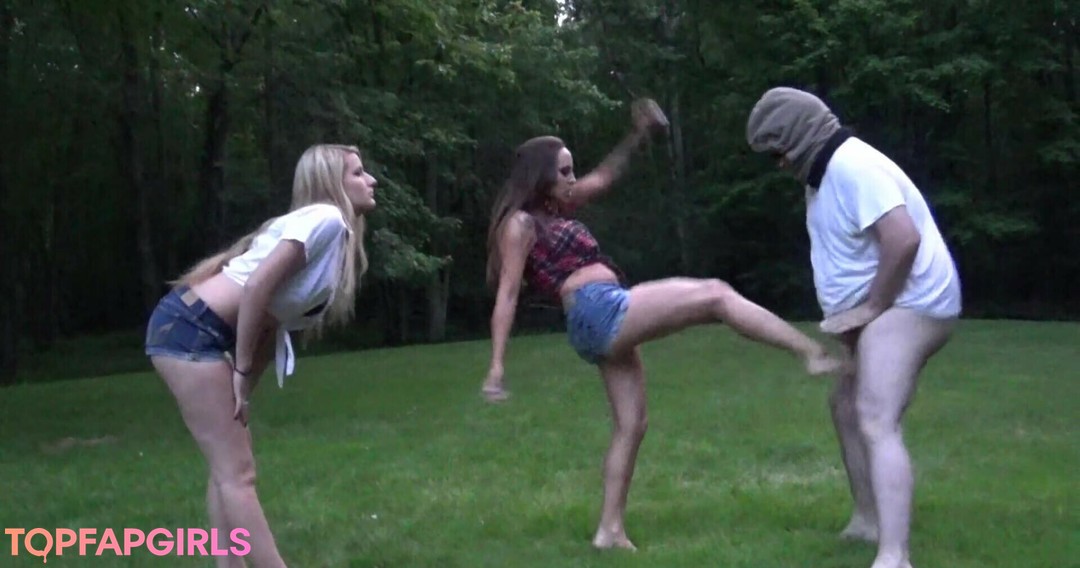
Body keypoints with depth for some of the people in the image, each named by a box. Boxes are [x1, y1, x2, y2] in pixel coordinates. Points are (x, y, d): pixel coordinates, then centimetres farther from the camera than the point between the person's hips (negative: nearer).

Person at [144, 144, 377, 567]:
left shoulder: (338, 236, 17)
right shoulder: (324, 219, -11)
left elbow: (276, 316, 15)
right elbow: (256, 288, -21)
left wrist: (243, 388, 9)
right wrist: (243, 369, -13)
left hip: (197, 331, 10)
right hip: (189, 329, -10)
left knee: (230, 464, 13)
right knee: (236, 471, -7)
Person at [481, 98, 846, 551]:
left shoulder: (554, 211, 22)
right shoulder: (520, 223, -2)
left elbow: (602, 178, 33)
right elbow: (507, 296, -9)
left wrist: (637, 136, 25)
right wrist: (497, 365, -14)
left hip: (608, 321, 10)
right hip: (599, 312, -10)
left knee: (631, 425, 11)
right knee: (716, 296, -11)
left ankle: (610, 530, 14)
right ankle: (814, 352, -12)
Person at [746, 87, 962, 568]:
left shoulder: (851, 167, -19)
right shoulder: (827, 170, 14)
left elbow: (904, 240, -30)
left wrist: (871, 307, -20)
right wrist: (859, 309, 2)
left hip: (907, 306, -11)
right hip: (884, 307, 12)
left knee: (877, 425, -23)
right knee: (847, 404, 23)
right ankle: (867, 520, 35)